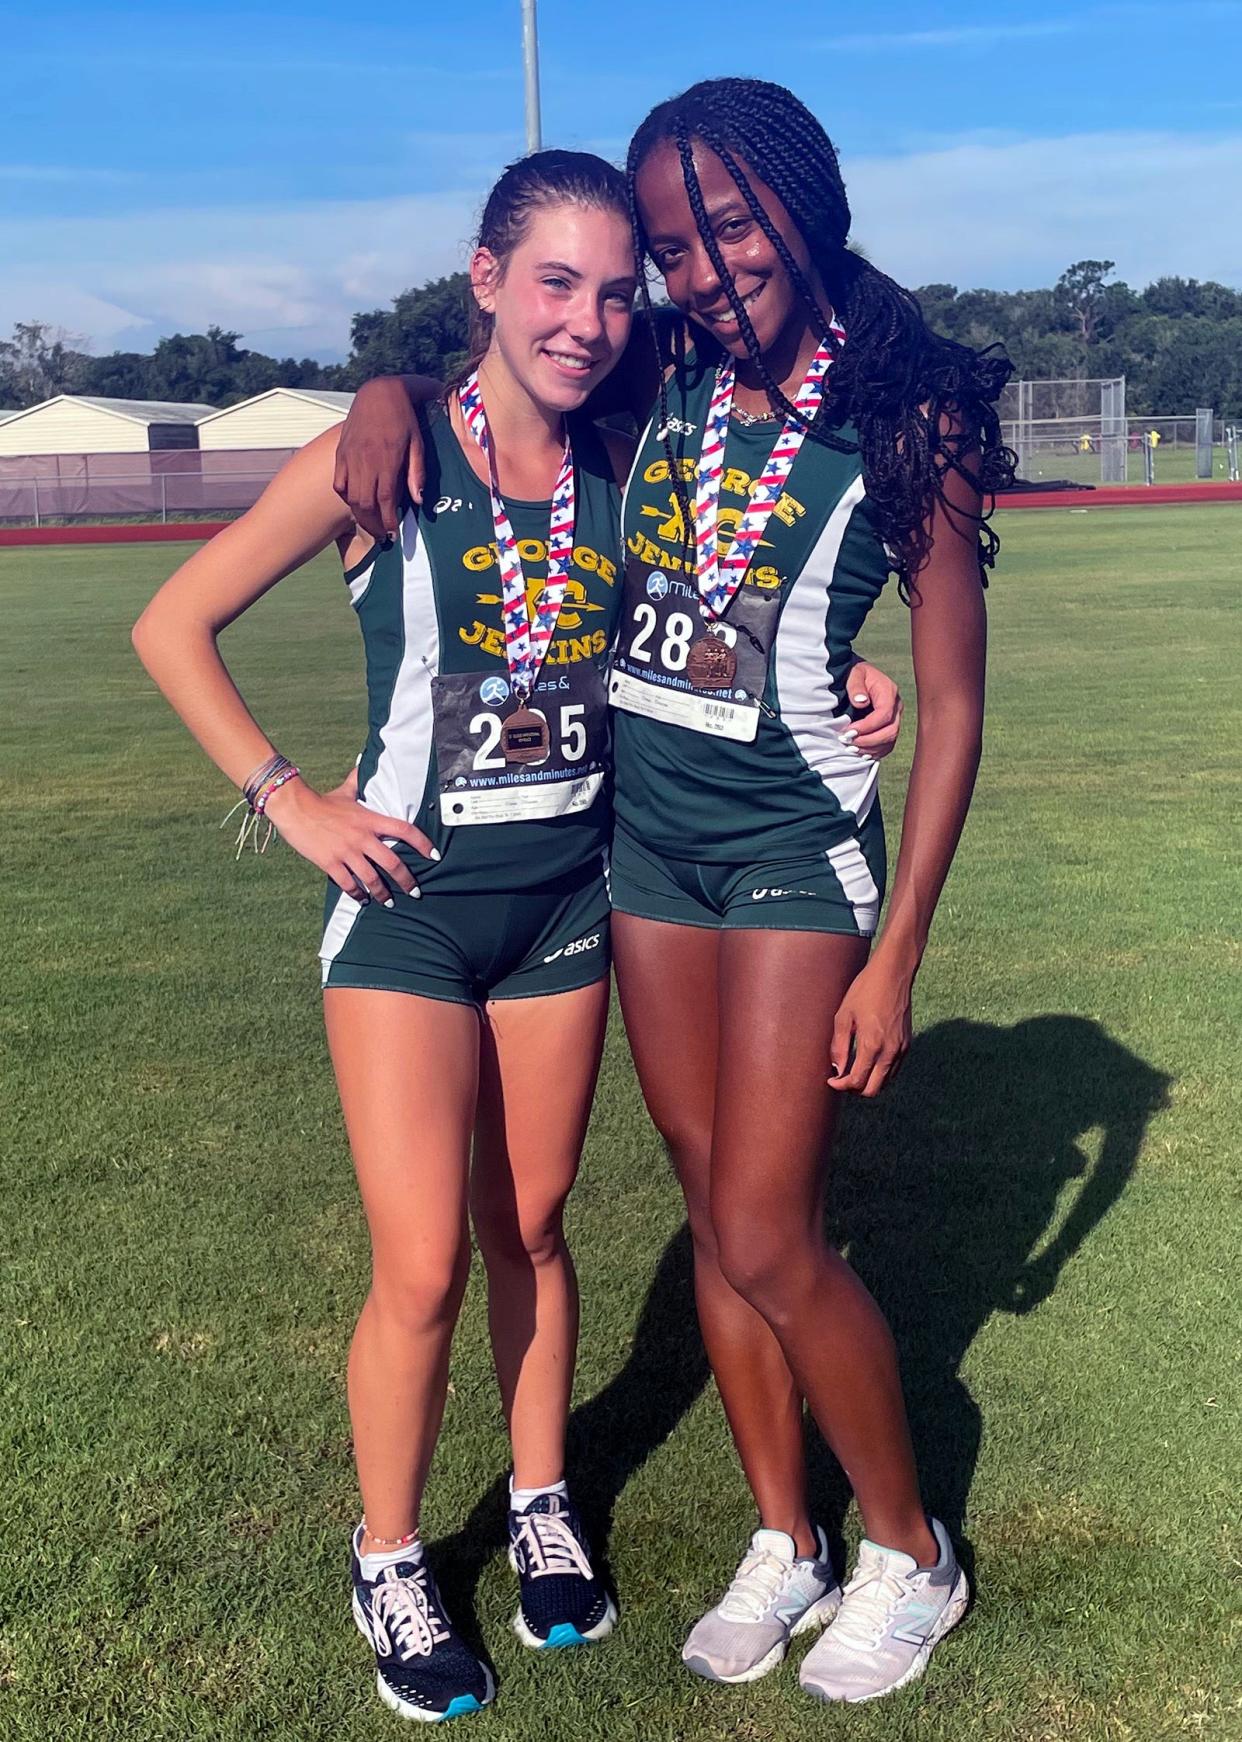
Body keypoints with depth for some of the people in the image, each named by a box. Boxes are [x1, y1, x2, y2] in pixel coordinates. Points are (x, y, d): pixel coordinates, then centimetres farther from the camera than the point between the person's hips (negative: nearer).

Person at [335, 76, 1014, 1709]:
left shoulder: (906, 415, -8)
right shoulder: (661, 377, 3)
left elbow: (951, 706, -8)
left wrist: (895, 958, -11)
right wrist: (392, 387, -4)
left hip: (796, 842, -5)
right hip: (644, 834, 5)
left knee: (771, 1238, -4)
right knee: (717, 1212, 11)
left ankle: (909, 1552, 22)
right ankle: (786, 1545, 29)